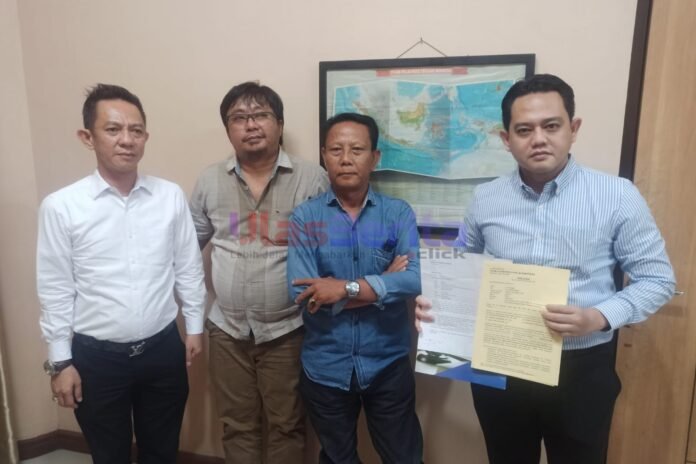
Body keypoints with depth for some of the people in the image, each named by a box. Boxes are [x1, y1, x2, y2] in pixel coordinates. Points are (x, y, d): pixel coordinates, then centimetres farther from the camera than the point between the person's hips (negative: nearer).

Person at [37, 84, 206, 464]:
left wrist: (194, 326, 6)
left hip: (163, 348, 2)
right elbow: (55, 289, -5)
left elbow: (189, 268, 2)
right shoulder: (60, 206, -11)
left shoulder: (171, 196, -6)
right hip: (96, 356, -1)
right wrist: (60, 361, -2)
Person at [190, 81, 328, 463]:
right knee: (237, 426, 18)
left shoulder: (311, 179, -8)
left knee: (285, 426, 14)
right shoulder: (210, 181, 2)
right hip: (228, 330, 3)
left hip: (287, 330, -2)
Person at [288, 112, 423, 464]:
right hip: (325, 367, 0)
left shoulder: (398, 213, -5)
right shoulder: (304, 217, -7)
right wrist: (384, 283, -17)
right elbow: (302, 294, -18)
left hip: (388, 364, 0)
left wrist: (348, 287, -24)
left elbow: (417, 279, -19)